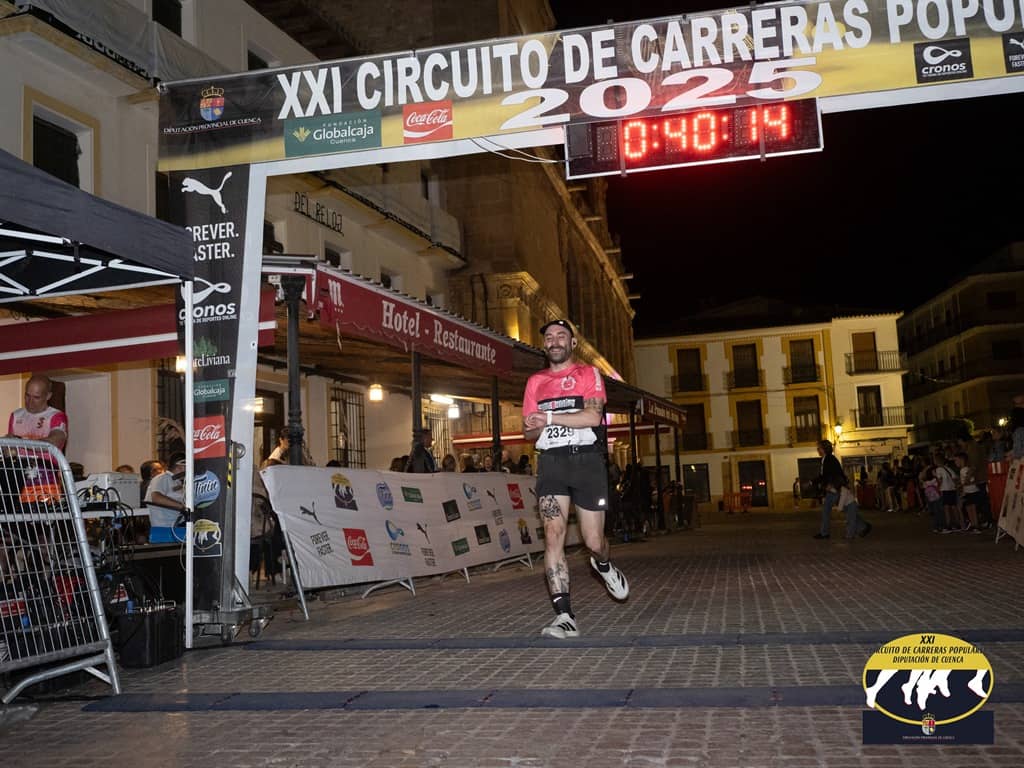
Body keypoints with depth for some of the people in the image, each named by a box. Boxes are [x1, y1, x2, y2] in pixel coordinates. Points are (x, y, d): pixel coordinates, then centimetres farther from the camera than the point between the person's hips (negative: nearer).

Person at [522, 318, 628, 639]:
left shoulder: (589, 373, 7)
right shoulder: (535, 381, 17)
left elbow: (592, 416, -10)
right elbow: (528, 431, 15)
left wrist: (549, 417, -14)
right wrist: (533, 428, -9)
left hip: (586, 459, -2)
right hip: (551, 461, 2)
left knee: (593, 541, 1)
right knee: (553, 535, -13)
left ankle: (603, 565, 39)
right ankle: (564, 616, -13)